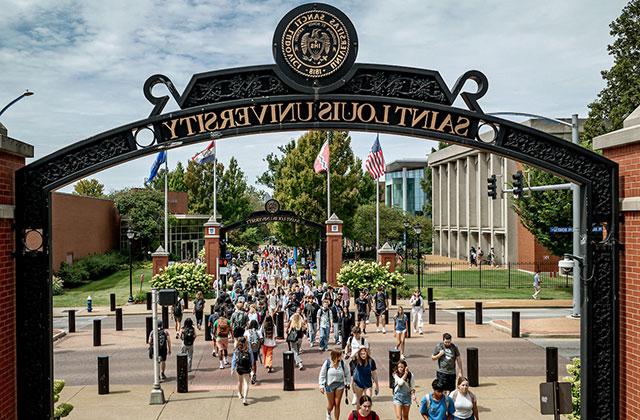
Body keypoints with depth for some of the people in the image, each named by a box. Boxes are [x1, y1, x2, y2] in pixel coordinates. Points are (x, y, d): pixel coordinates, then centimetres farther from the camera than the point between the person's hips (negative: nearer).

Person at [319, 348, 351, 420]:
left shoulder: (342, 363, -8)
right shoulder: (327, 362, -15)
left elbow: (347, 373, 7)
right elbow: (322, 375, -7)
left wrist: (347, 383, 8)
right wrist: (321, 386, -8)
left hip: (340, 385, 1)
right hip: (330, 385, -1)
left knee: (337, 404, 2)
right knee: (331, 404, 13)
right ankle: (328, 414, 45)